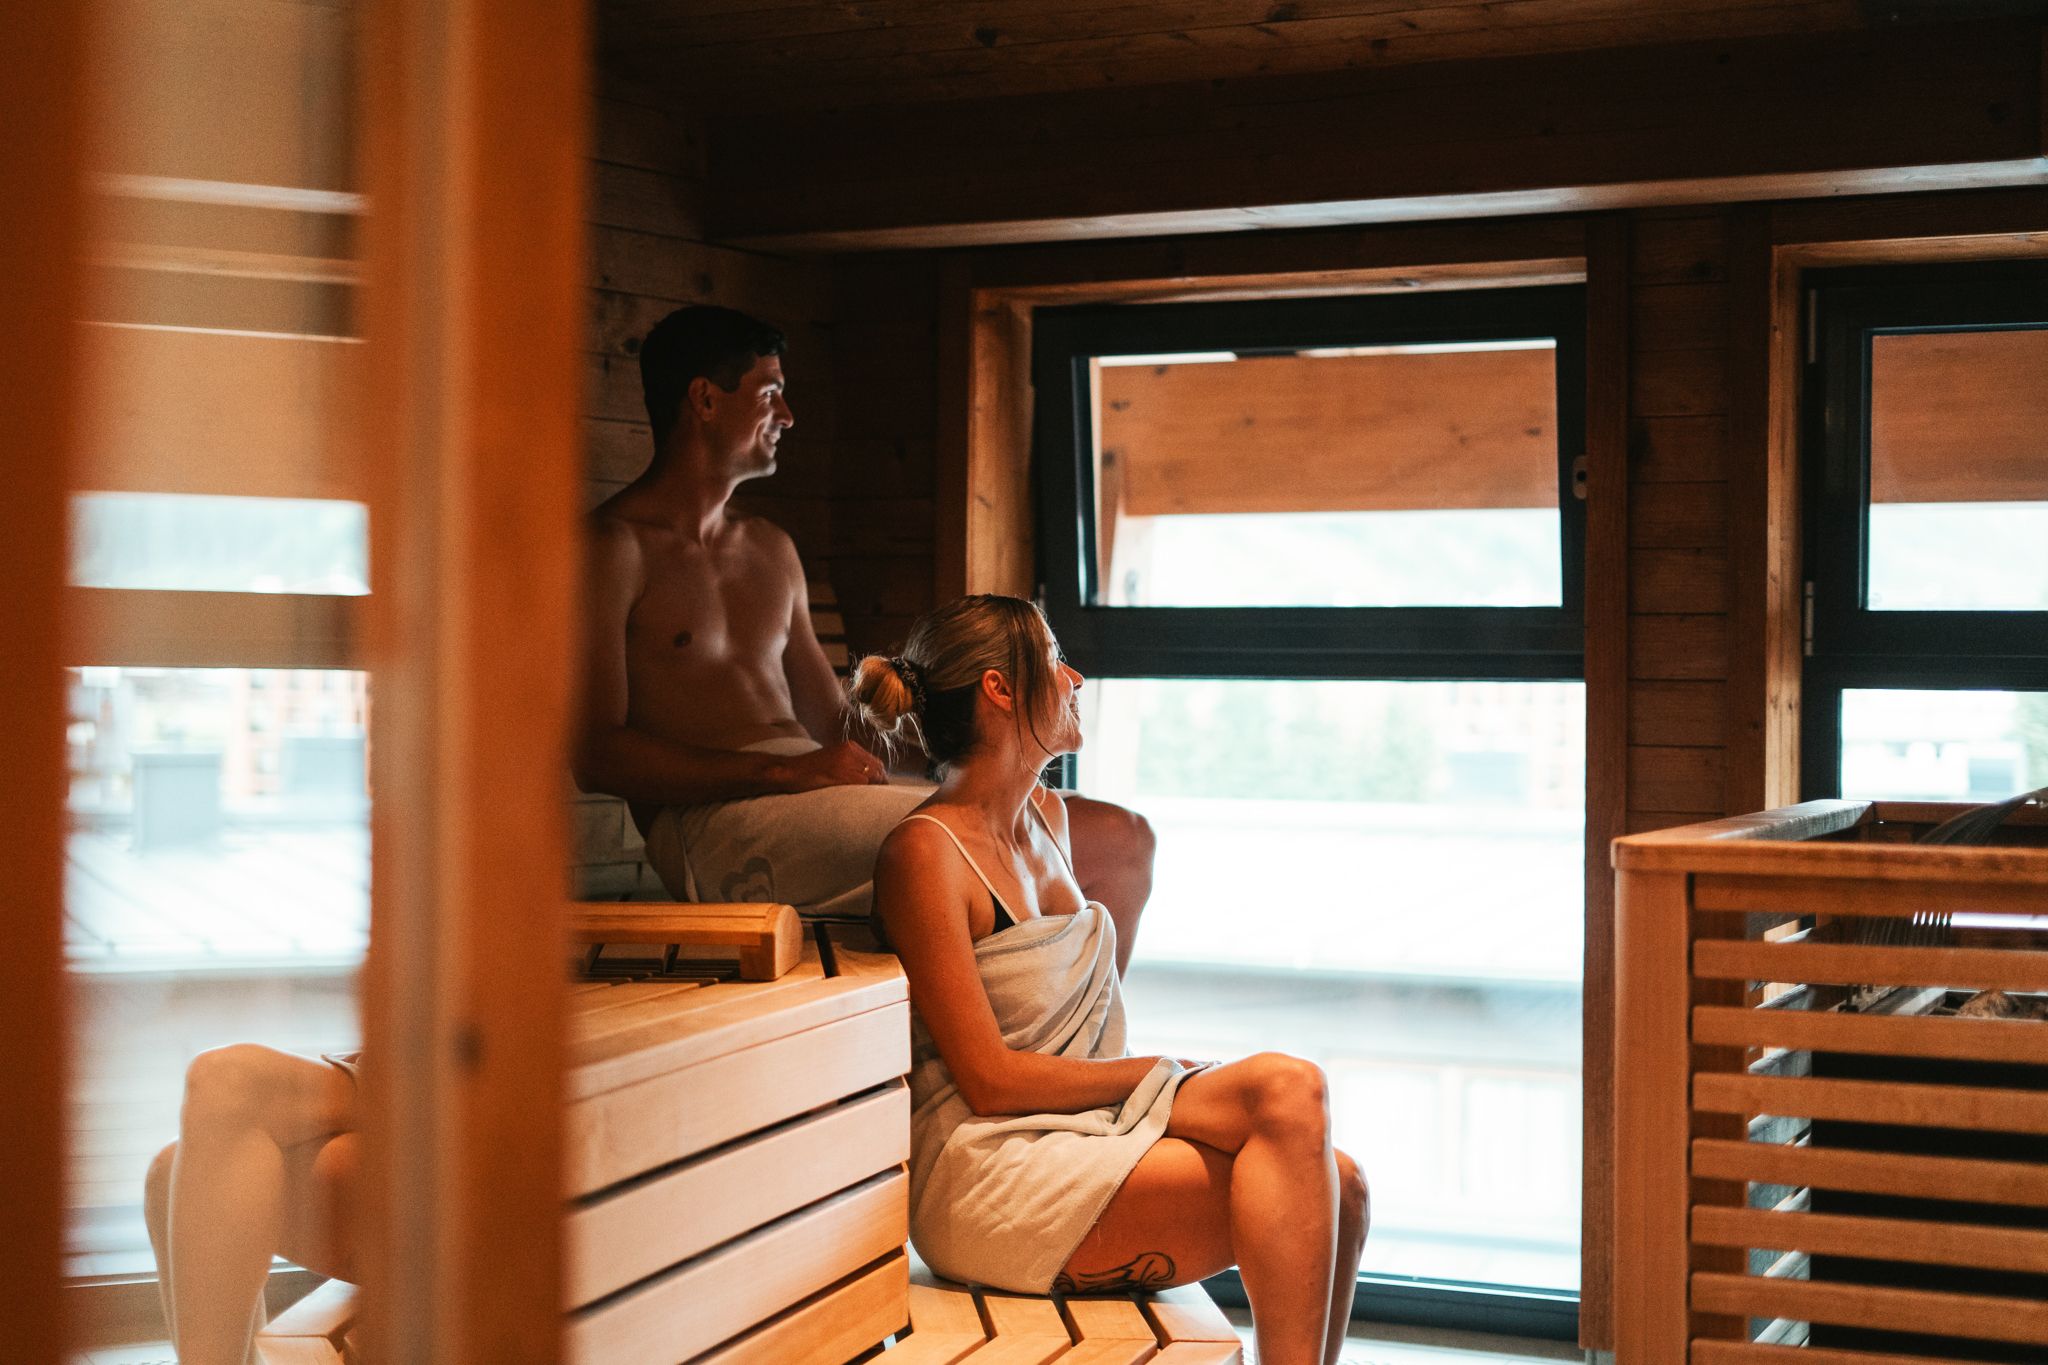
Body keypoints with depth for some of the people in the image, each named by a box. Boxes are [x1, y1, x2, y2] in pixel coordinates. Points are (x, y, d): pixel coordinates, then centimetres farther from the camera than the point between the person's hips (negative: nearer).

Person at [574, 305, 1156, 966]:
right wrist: (788, 770, -17)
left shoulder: (770, 550, 27)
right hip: (708, 820, -8)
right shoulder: (614, 545, 1)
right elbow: (596, 752, -10)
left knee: (1122, 839, -7)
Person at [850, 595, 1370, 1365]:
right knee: (1290, 1092, -22)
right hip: (984, 1171, -8)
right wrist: (1163, 1074, -8)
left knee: (1337, 1188, -15)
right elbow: (990, 1080, -14)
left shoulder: (1049, 818, 15)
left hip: (1085, 1121, 8)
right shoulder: (924, 853, -11)